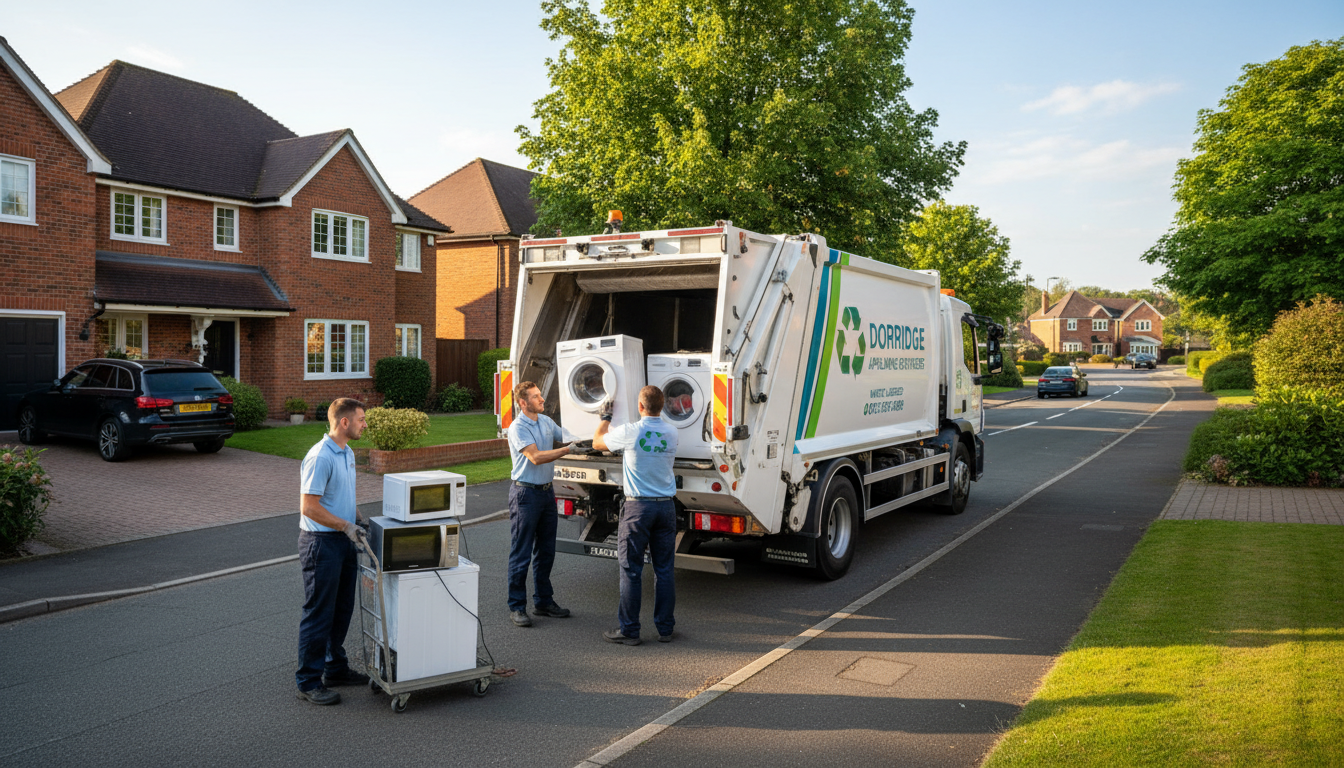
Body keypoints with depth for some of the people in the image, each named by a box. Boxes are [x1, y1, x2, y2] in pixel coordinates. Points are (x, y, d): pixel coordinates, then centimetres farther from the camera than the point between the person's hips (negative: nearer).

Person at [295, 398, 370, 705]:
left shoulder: (347, 453, 11)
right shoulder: (320, 458, -20)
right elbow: (309, 507, -22)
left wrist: (358, 517, 8)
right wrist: (345, 526, -18)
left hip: (343, 542, 9)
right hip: (322, 542, -9)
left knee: (342, 610, 17)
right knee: (319, 614, 0)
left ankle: (335, 668, 31)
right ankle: (308, 682, 11)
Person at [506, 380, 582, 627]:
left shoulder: (546, 421, 9)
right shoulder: (518, 428, -15)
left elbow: (567, 438, 22)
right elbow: (536, 457, -24)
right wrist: (567, 450, -26)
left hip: (546, 491, 8)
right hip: (525, 493, -8)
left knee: (546, 551, 14)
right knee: (521, 553, -1)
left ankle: (543, 602, 25)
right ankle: (516, 607, 8)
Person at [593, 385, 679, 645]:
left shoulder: (629, 432, -12)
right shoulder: (671, 432, 1)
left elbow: (597, 442, 4)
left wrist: (606, 416, 22)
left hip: (638, 507, -4)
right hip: (666, 506, 4)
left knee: (631, 570, 4)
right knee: (664, 569, 10)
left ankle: (629, 630, 9)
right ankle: (665, 628, 17)